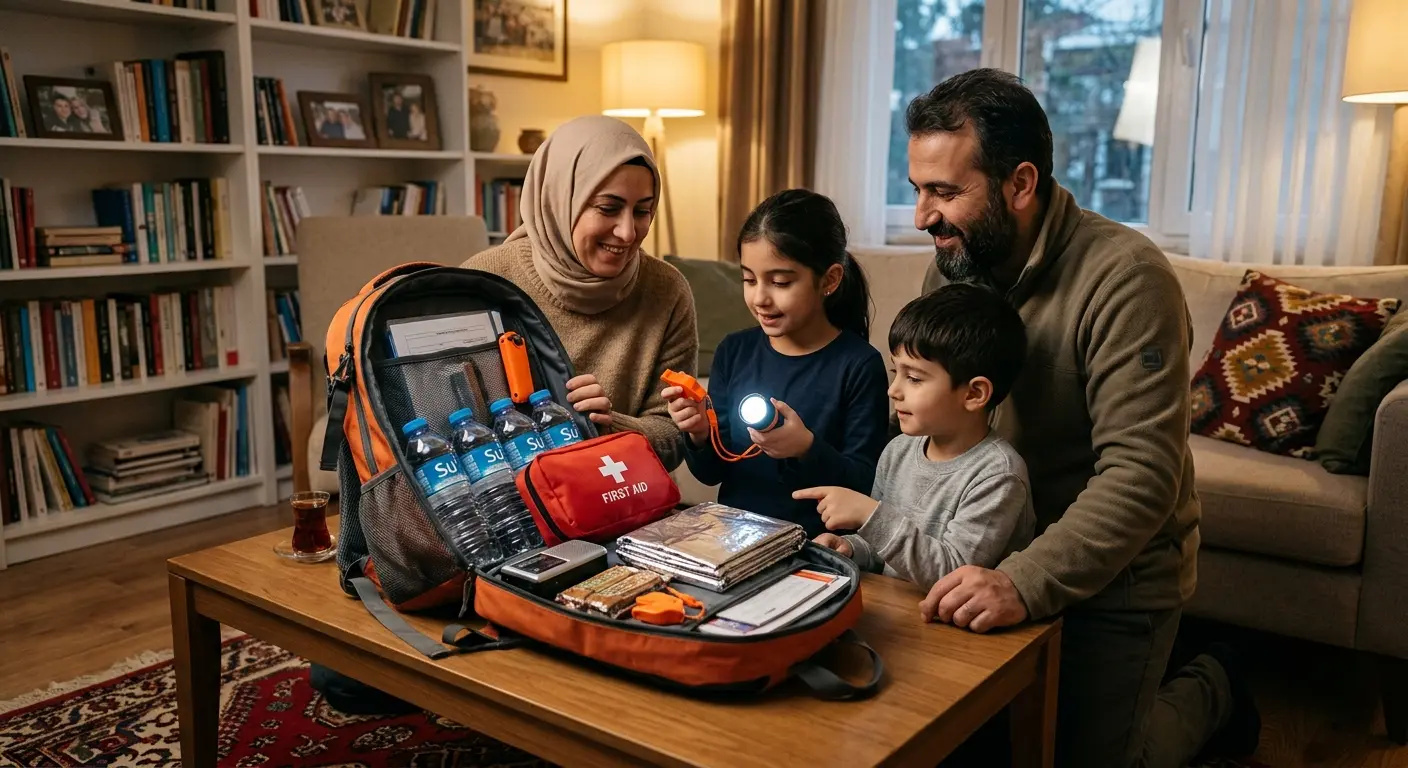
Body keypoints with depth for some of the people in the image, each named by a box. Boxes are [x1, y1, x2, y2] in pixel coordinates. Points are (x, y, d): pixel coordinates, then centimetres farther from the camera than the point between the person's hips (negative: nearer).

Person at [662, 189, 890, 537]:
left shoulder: (859, 365, -8)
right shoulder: (733, 351, 4)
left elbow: (867, 485, -8)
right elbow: (712, 472, 9)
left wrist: (807, 450, -24)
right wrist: (700, 435, -12)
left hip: (814, 544, -4)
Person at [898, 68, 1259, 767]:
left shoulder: (1125, 278, -25)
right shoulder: (951, 265, -5)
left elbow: (1142, 473, -30)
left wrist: (1027, 581, -40)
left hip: (1113, 572, -6)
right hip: (1000, 558, 6)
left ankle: (1208, 690, 34)